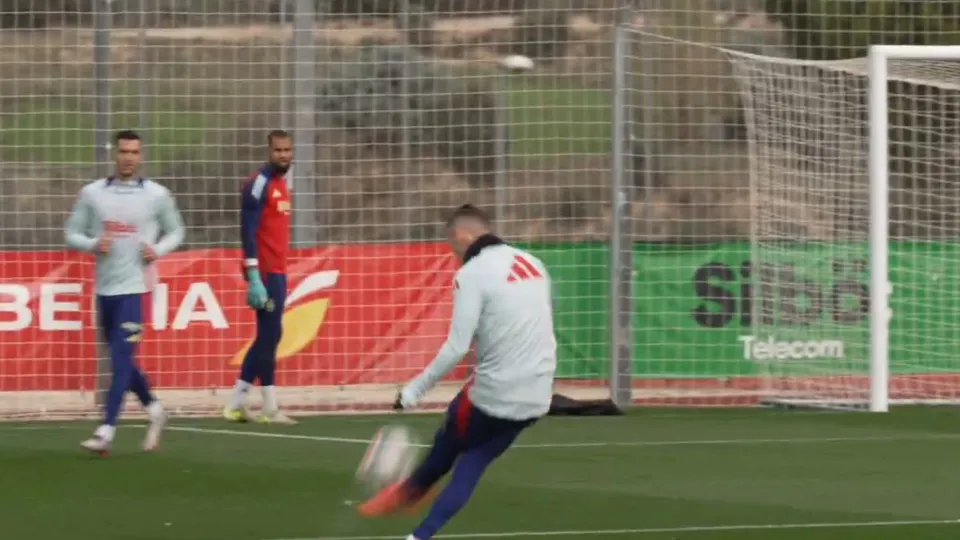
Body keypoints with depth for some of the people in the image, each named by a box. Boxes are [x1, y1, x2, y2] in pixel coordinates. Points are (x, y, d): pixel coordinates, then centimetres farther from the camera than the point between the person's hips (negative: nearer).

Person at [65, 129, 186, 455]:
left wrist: (158, 250, -8)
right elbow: (72, 234, 7)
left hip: (136, 286, -4)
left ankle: (106, 431, -15)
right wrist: (93, 244, -13)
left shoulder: (157, 195, 0)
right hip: (105, 288, 4)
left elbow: (176, 232, 12)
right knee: (121, 359, 13)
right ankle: (154, 410, 34)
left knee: (121, 358, -13)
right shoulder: (92, 193, 4)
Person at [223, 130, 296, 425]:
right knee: (270, 336, -6)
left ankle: (236, 403, 14)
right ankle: (270, 408, -1)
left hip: (278, 271, 9)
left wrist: (280, 274, 18)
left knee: (268, 337, 10)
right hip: (264, 271, -9)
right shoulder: (259, 184, -12)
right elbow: (248, 233, -18)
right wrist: (254, 278, -23)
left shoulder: (282, 183, 15)